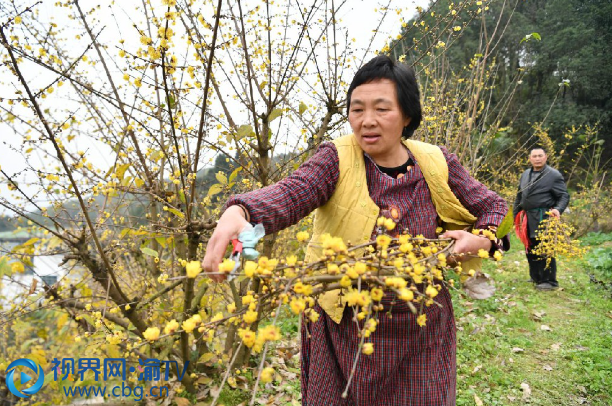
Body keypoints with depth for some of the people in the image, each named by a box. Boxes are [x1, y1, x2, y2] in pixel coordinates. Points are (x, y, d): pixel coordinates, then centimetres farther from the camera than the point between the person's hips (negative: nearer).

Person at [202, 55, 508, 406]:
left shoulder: (438, 164, -3)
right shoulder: (337, 160, -9)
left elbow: (493, 206, 10)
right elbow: (289, 194, -28)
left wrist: (482, 239, -11)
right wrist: (239, 212, -48)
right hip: (344, 329, -1)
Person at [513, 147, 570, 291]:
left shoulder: (554, 175, -3)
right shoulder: (525, 175, 16)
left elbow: (564, 196, -4)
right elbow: (519, 197, 21)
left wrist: (558, 209, -22)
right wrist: (515, 214, 18)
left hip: (544, 219, -7)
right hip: (528, 220, 7)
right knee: (530, 249, 13)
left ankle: (549, 281, 4)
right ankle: (536, 277, 26)